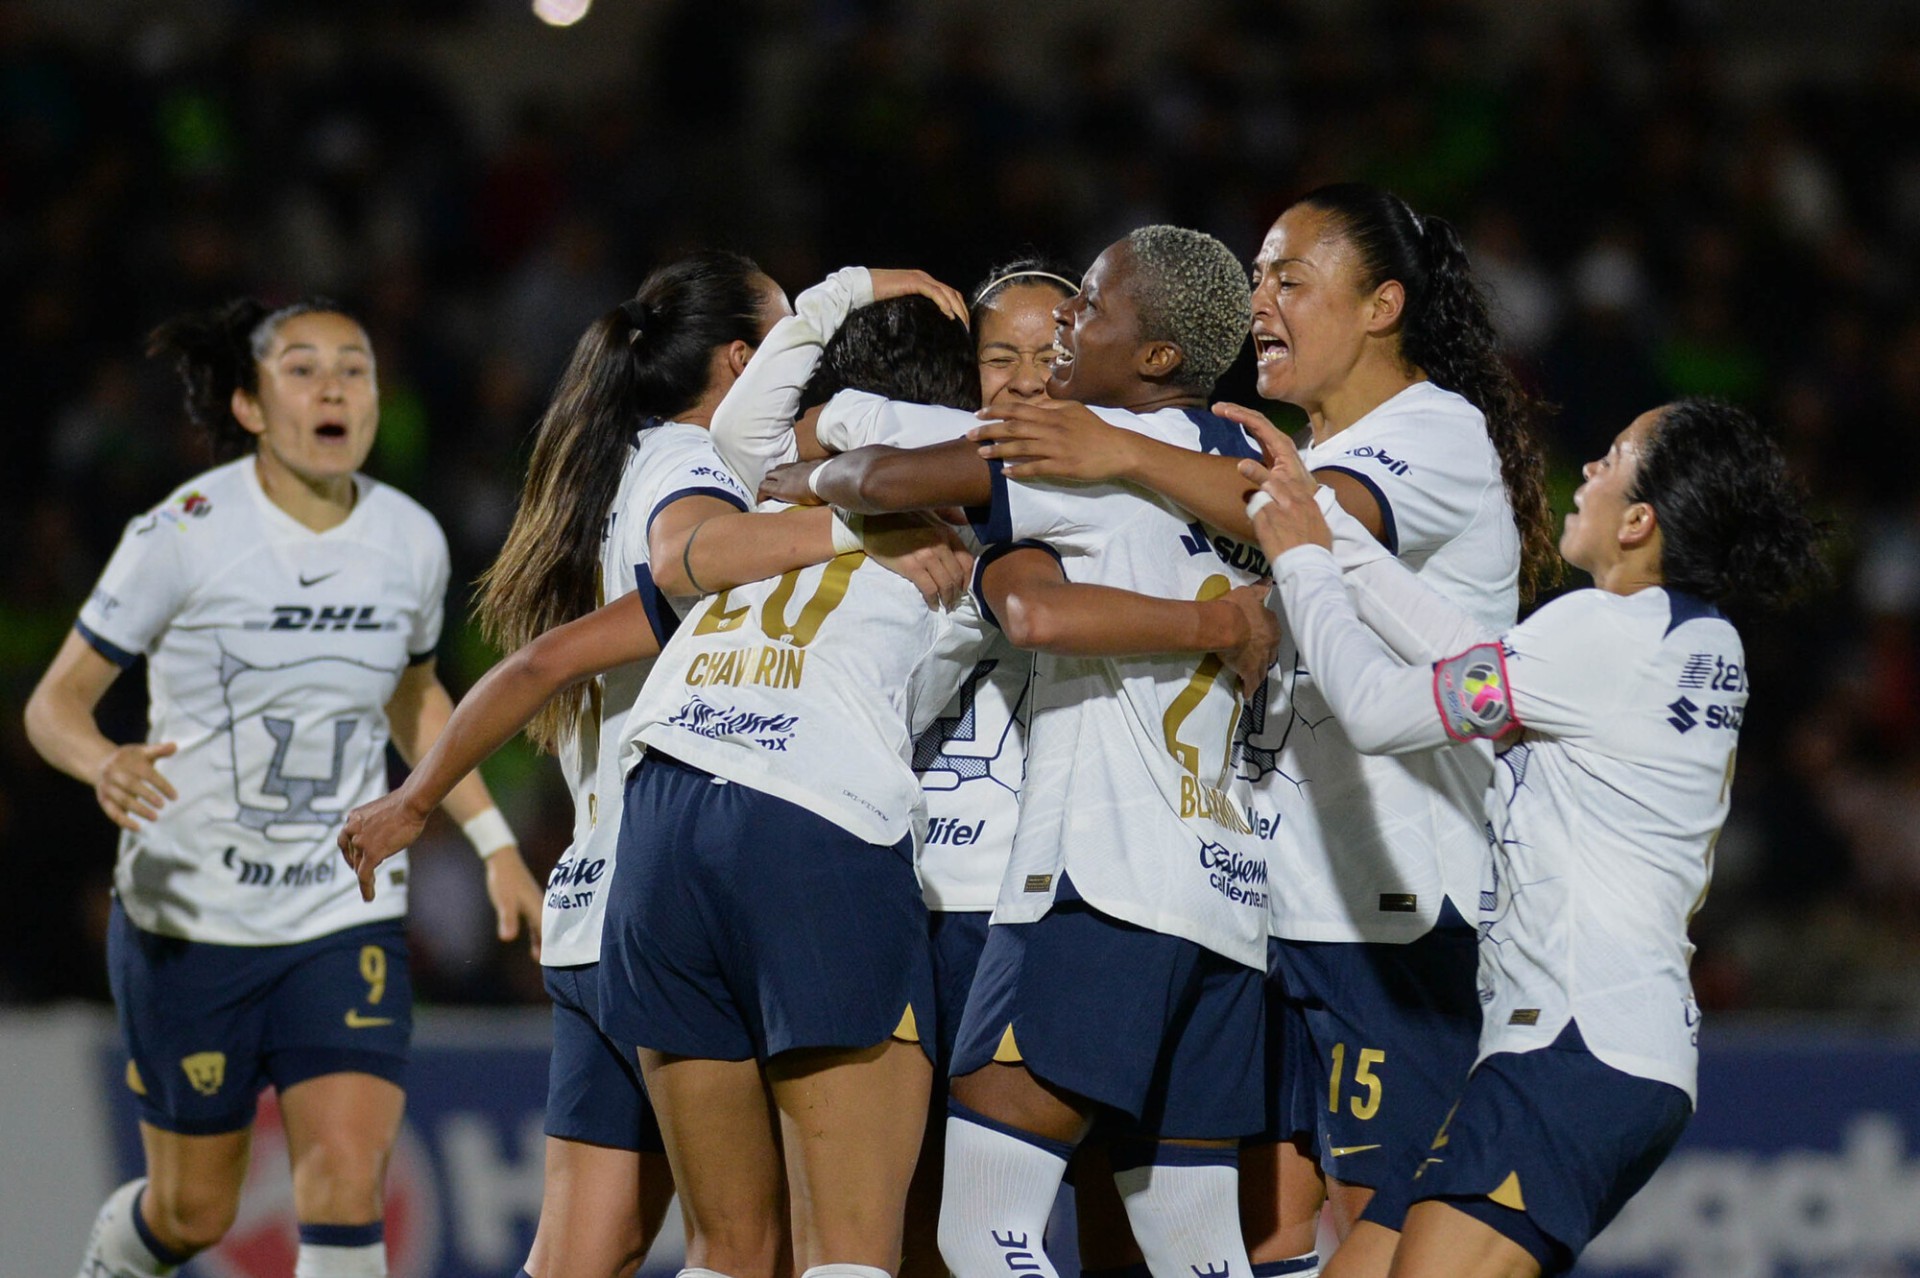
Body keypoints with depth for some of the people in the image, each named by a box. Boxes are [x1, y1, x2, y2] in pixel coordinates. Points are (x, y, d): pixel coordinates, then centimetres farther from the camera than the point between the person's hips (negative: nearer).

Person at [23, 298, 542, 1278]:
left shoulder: (410, 541, 0)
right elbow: (55, 702, -9)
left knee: (348, 1180, -17)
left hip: (348, 917, 2)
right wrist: (105, 765, -32)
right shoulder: (186, 535, -12)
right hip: (189, 917, -2)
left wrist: (496, 844, 13)